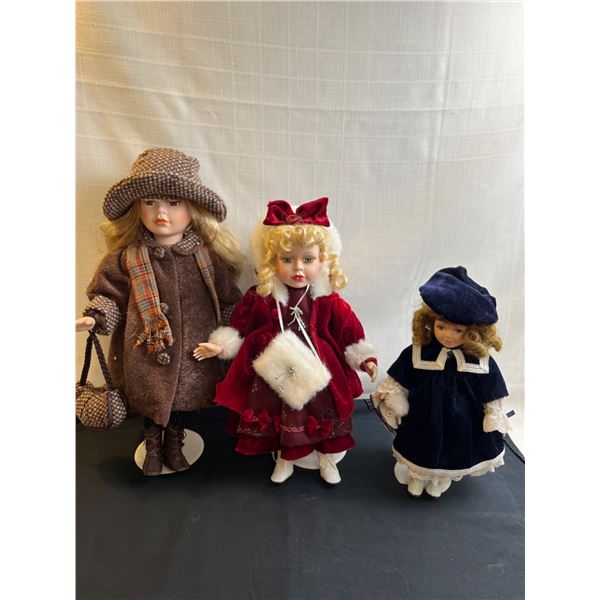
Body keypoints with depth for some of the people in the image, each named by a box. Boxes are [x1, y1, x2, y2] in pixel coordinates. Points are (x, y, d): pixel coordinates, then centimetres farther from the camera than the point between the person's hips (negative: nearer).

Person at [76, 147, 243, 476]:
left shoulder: (207, 256, -7)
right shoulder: (126, 257, -7)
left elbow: (228, 299, 2)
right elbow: (108, 294, 2)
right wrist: (94, 317, -14)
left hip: (192, 351, 1)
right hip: (146, 350, 0)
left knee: (182, 399, 19)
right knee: (149, 401, 16)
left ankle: (174, 443, 45)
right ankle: (153, 446, 42)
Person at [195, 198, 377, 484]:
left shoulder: (329, 301, -10)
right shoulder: (259, 297, -9)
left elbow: (349, 332, -2)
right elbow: (239, 327, 2)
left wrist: (364, 358, -4)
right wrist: (220, 345, -3)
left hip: (316, 373, 0)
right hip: (275, 374, 0)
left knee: (322, 419, 16)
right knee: (279, 419, 16)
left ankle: (327, 460, 45)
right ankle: (284, 461, 45)